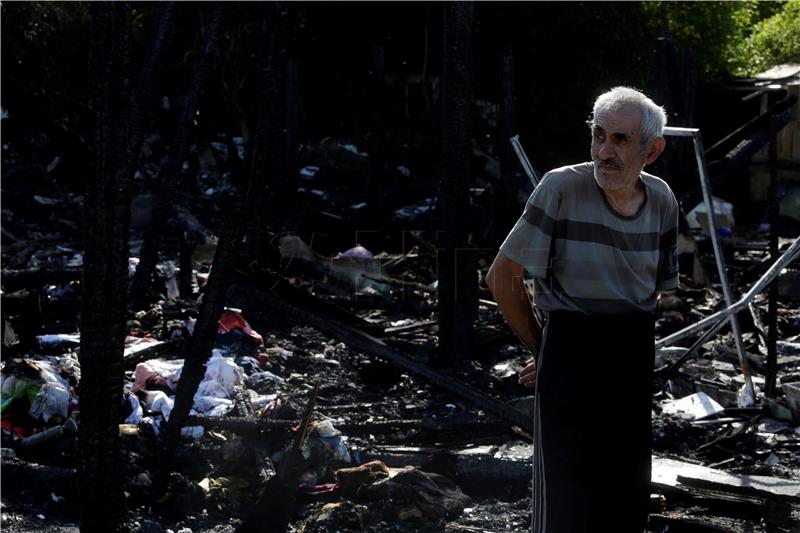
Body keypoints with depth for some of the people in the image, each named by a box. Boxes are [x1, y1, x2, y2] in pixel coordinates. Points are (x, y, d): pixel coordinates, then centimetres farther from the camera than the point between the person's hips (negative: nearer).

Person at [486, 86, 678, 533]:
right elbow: (502, 278, -6)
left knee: (629, 497, 11)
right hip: (569, 349, -5)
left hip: (635, 359, 5)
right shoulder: (563, 187, -12)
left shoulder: (662, 201, 3)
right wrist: (542, 349, 0)